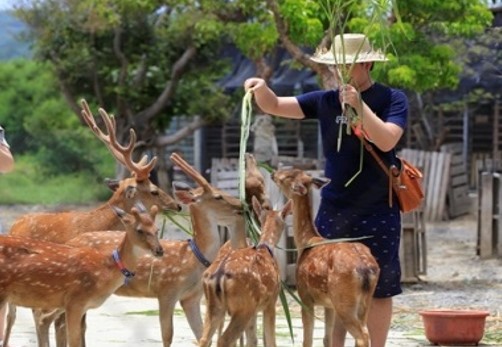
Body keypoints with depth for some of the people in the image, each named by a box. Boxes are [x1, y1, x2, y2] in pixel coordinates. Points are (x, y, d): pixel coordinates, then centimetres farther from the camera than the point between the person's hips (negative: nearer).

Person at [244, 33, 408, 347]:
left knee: (378, 287, 4)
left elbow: (386, 141, -20)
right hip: (333, 210, 3)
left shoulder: (392, 99, -6)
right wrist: (262, 89, -18)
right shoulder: (326, 101, 3)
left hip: (378, 212, -3)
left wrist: (359, 105, -26)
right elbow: (275, 106, 3)